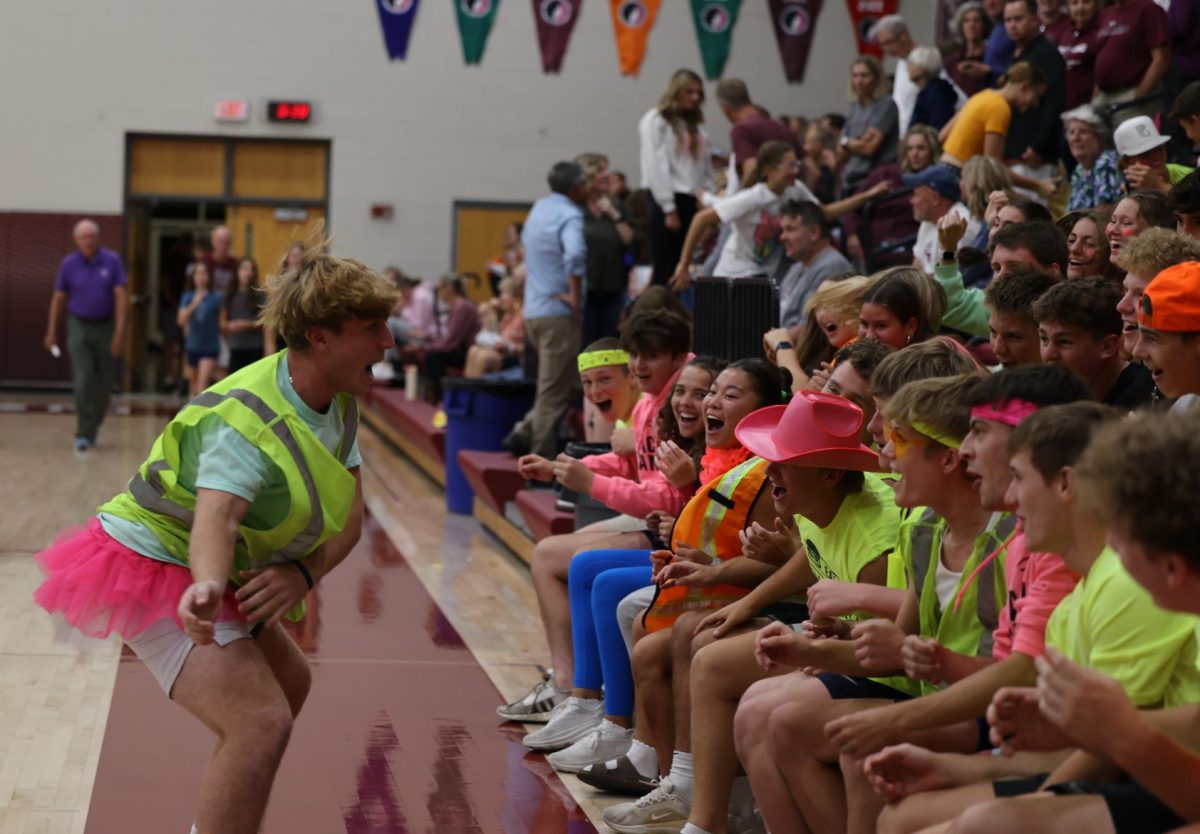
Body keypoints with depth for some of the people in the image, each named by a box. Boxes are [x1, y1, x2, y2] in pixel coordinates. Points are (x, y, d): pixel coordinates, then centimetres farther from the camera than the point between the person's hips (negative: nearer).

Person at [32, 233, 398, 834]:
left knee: (290, 683, 28)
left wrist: (303, 573, -21)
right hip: (155, 566, -10)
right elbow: (216, 514, -43)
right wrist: (207, 587, -64)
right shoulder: (245, 422, -28)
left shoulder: (337, 403, -1)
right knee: (262, 723, -25)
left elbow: (348, 515, -2)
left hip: (205, 575, 10)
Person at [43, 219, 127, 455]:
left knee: (104, 383, 7)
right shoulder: (68, 264, -4)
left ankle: (93, 425, 30)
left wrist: (120, 332, -17)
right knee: (83, 381, -13)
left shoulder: (112, 261, -7)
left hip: (105, 327, 1)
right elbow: (58, 298, 5)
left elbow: (120, 296, -10)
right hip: (79, 327, -1)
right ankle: (84, 435, -13)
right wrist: (51, 331, 7)